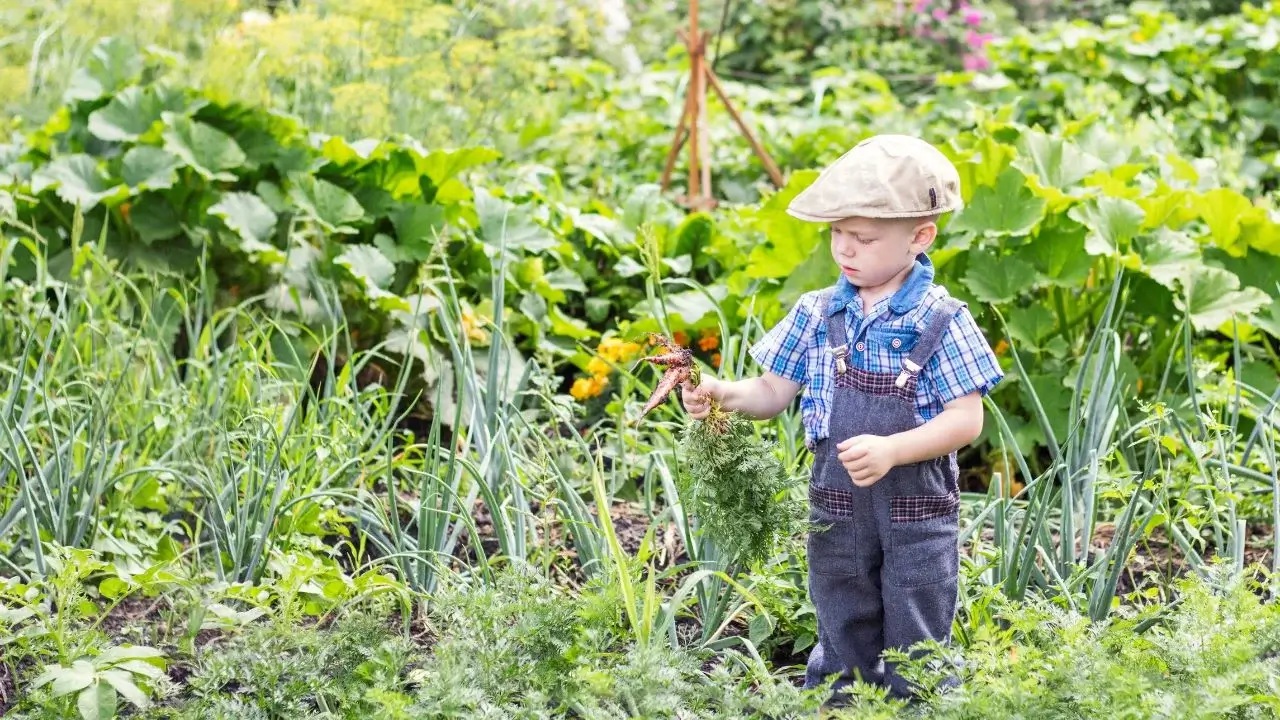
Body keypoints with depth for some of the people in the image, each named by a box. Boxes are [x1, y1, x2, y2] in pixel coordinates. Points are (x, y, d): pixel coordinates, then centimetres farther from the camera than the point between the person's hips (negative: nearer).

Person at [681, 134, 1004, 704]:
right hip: (837, 507, 4)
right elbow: (774, 392, 4)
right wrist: (721, 394, -16)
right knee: (842, 650, 17)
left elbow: (967, 420, -15)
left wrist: (891, 449, -27)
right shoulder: (817, 315, -1)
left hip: (918, 511, -3)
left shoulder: (941, 322, -12)